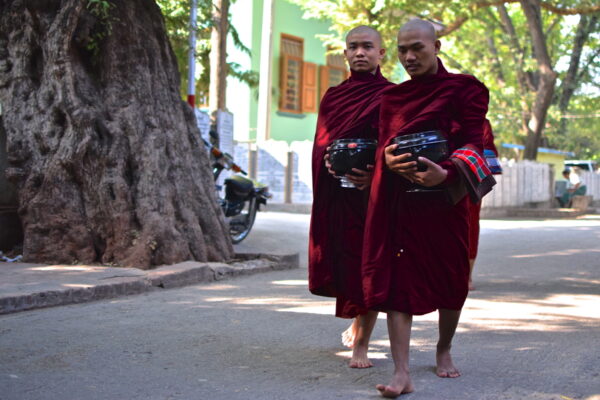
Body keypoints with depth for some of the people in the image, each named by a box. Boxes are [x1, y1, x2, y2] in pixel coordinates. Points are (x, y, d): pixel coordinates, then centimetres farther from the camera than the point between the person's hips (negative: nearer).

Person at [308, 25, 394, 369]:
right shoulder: (333, 96, 14)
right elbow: (321, 142, 9)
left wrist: (375, 173, -21)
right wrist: (329, 161, -13)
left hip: (372, 190, -4)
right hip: (336, 193, 4)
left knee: (367, 263, -4)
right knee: (341, 261, 8)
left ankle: (362, 344, 2)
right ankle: (358, 323, 33)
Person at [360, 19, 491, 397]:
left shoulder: (464, 89, 2)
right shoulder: (392, 96, 14)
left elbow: (473, 144, -7)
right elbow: (383, 143, 9)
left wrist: (445, 173, -27)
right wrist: (389, 160, -17)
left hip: (444, 198, -2)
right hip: (396, 197, 2)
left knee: (450, 279, 10)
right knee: (396, 279, -9)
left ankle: (444, 350, 34)